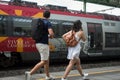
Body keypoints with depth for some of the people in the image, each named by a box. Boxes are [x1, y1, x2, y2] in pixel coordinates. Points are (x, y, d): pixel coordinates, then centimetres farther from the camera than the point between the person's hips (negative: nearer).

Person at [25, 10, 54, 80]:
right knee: (43, 61, -5)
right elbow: (51, 33, -25)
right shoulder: (48, 23, -11)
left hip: (38, 43, 9)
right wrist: (51, 36, -1)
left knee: (47, 60, 18)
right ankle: (30, 73, -15)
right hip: (43, 44, -9)